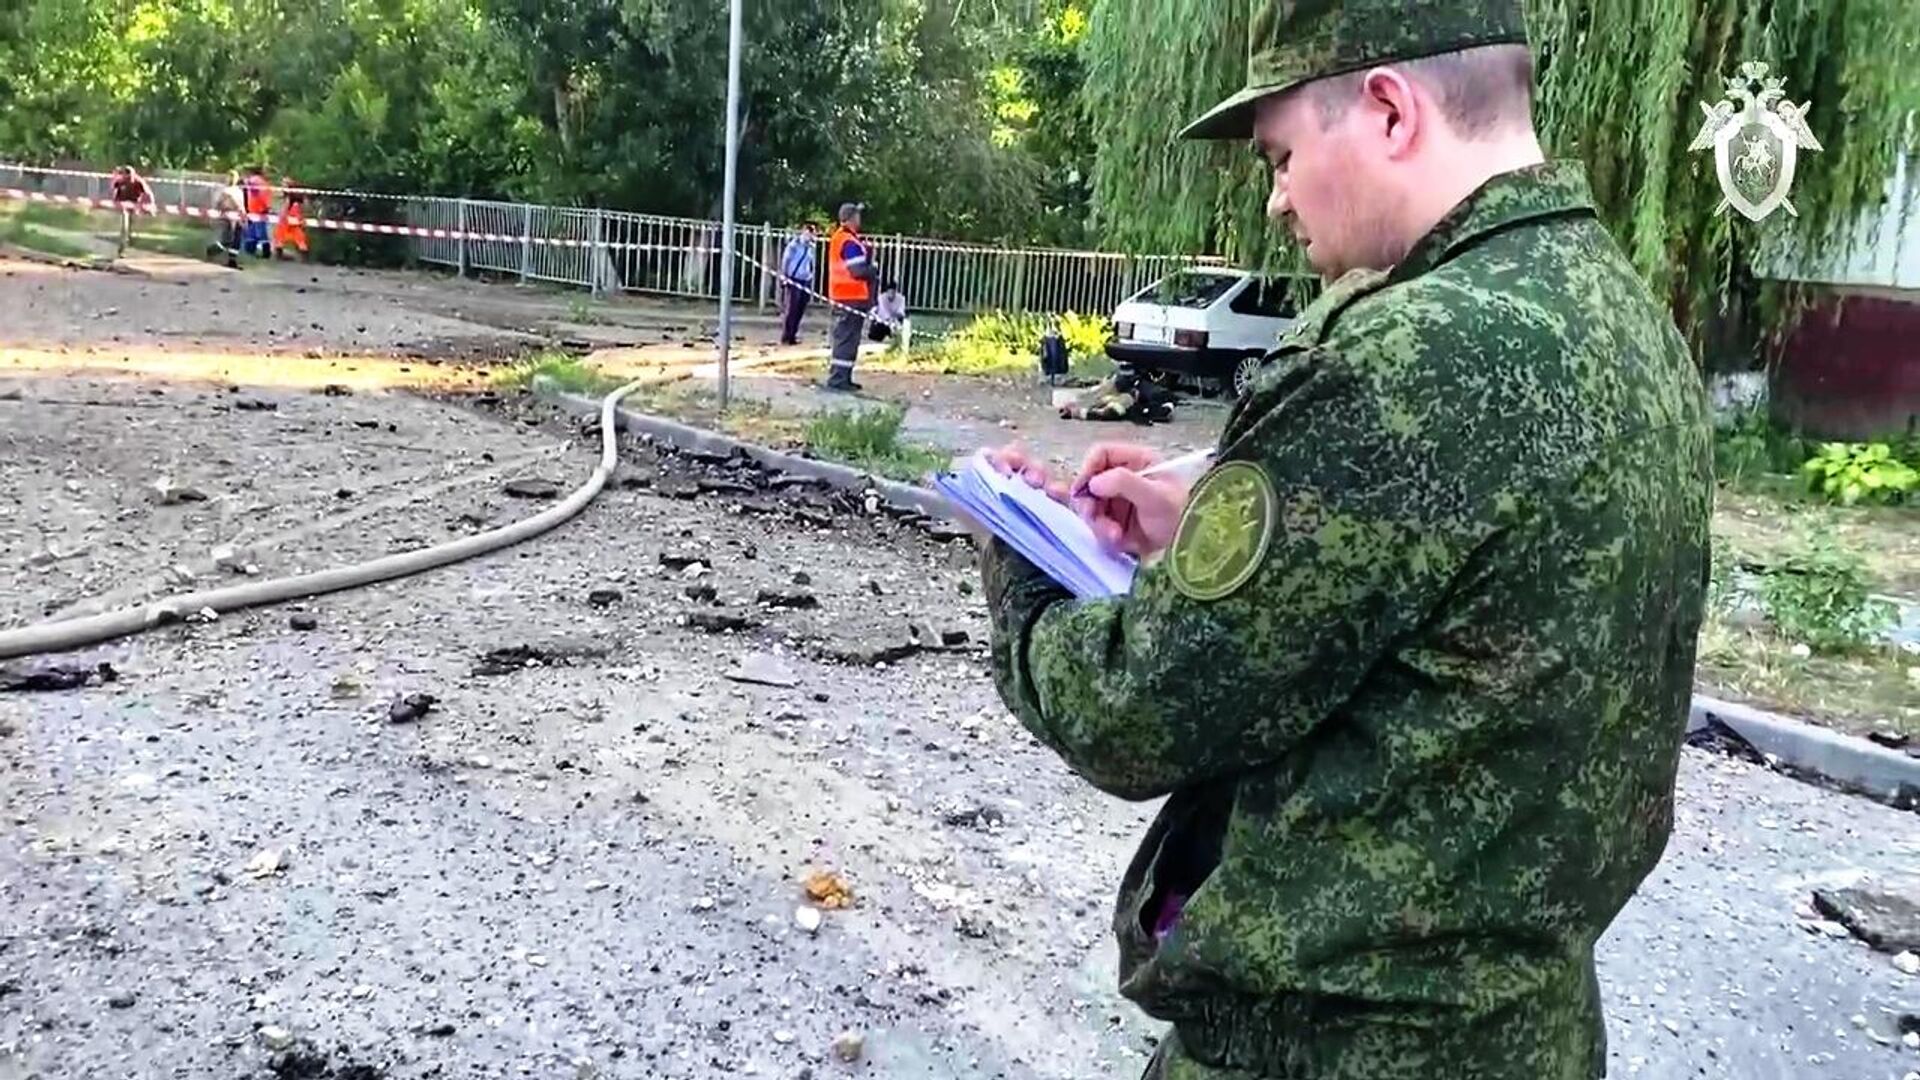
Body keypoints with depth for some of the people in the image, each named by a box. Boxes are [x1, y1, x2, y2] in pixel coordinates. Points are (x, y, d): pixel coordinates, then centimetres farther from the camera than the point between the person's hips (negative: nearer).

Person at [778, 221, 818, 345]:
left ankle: (792, 336, 14)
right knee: (790, 310, -6)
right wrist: (784, 276, -11)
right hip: (793, 281, -7)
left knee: (799, 311, 7)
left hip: (804, 283, 7)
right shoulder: (795, 244, -8)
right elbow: (785, 260, -7)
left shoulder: (810, 247, 12)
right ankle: (785, 338, -1)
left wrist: (811, 284, 16)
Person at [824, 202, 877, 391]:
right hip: (853, 298, -10)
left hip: (842, 297, 10)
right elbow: (858, 271, -23)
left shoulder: (838, 237, 13)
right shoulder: (850, 242, -19)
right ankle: (838, 378, -6)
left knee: (845, 338, 15)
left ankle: (842, 377, 21)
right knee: (847, 339, -7)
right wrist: (875, 272, -6)